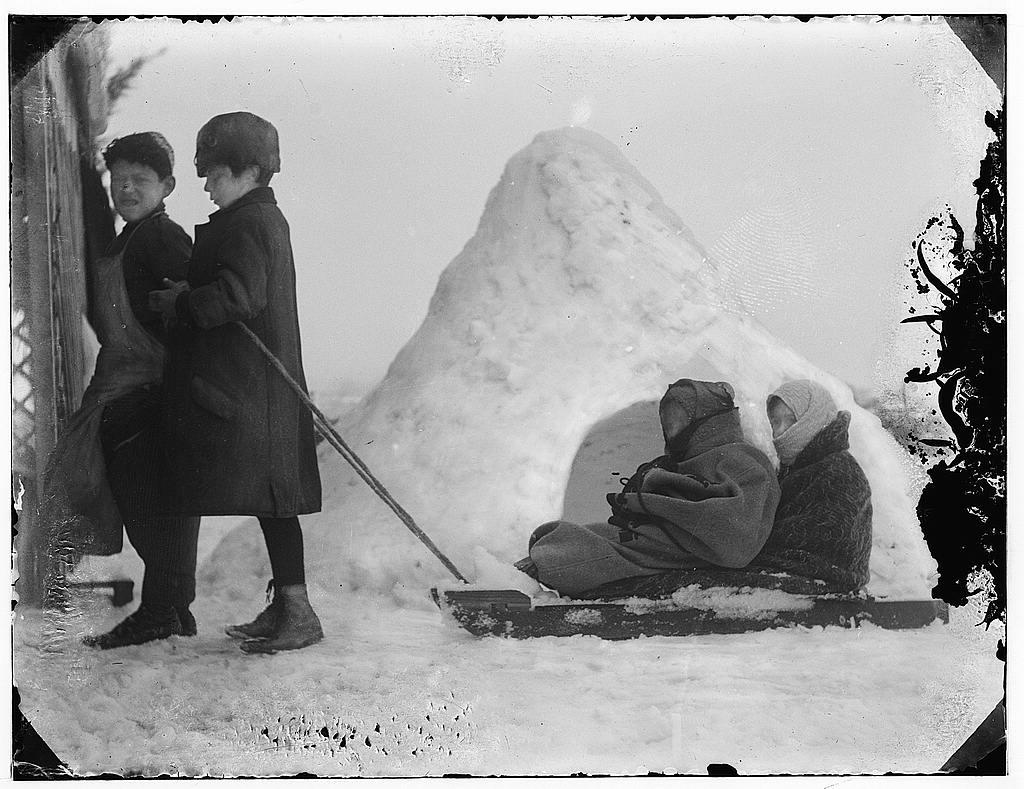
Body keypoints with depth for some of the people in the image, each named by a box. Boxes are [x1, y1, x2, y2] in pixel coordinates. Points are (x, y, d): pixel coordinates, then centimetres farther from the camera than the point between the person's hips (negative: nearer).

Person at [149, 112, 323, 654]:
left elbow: (240, 296, -24)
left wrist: (179, 304, -12)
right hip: (258, 387, 10)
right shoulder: (267, 218, 19)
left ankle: (298, 613, -1)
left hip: (248, 392, -10)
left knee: (271, 500, -7)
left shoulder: (248, 223, -12)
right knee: (271, 501, 13)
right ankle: (285, 607, 20)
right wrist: (187, 293, 10)